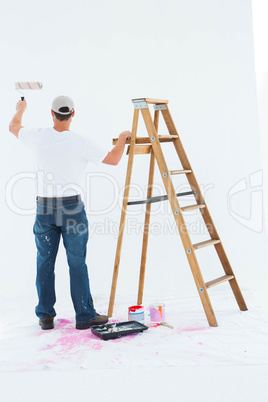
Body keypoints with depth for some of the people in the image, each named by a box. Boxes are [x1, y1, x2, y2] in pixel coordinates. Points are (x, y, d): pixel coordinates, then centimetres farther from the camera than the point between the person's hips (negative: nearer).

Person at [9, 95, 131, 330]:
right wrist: (123, 138, 13)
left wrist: (20, 110, 41)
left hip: (44, 207, 3)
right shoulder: (79, 143, -11)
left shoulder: (38, 137, -1)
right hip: (71, 207, -3)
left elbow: (13, 127, 21)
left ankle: (45, 316, 19)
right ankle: (85, 316, 10)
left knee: (45, 262, 11)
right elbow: (113, 159, -5)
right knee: (77, 263, 3)